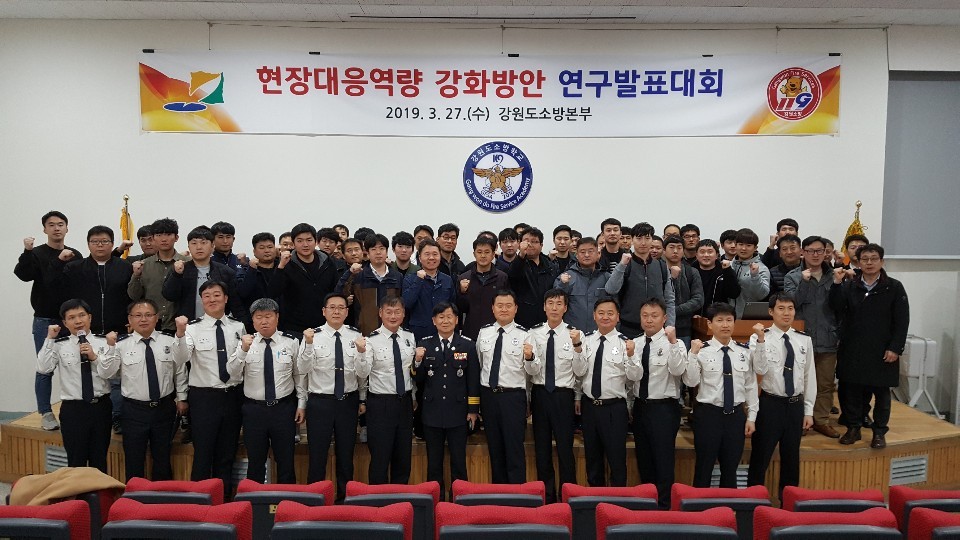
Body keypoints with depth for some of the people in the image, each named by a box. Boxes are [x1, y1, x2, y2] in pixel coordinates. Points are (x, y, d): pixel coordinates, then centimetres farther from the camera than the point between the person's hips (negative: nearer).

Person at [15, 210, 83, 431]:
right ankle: (46, 414, 9)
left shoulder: (75, 255, 7)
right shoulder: (37, 254, -2)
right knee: (45, 368, 2)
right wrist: (27, 252, -35)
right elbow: (22, 274, -20)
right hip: (45, 321, -3)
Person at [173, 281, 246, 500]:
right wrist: (180, 333, -36)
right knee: (203, 454, 4)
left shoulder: (238, 327, 3)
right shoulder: (193, 328, -6)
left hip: (233, 396, 3)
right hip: (204, 397, -3)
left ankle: (225, 499, 28)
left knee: (228, 454, 15)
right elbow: (179, 360, -22)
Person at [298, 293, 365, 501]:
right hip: (320, 402, -2)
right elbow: (303, 369, -17)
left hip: (348, 401, 2)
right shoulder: (313, 335, -5)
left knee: (346, 455, 14)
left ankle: (345, 498, 29)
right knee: (317, 455, 5)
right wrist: (309, 344, -30)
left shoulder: (356, 336, 0)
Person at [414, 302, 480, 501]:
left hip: (458, 412, -1)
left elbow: (473, 379, 2)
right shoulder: (424, 344, 1)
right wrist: (418, 361, -16)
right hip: (432, 412, 1)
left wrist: (473, 410, 0)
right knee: (434, 462, 11)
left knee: (459, 461, 8)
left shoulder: (467, 344, 1)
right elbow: (418, 380, 2)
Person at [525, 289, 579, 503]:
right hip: (539, 394, 3)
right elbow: (531, 371, -7)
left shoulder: (574, 334, -4)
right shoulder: (534, 333, 1)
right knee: (542, 446, 11)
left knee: (565, 447, 0)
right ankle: (546, 495, 24)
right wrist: (529, 357, -26)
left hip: (563, 395, -2)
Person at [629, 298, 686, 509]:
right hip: (640, 406, 6)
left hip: (664, 407, -5)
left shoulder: (674, 344, -8)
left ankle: (664, 506, 11)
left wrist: (673, 342, -35)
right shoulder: (635, 344, 7)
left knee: (663, 460, -1)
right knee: (643, 459, 15)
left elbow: (678, 370, -27)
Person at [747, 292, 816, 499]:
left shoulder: (804, 340, 3)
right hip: (770, 404, -4)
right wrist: (761, 340, -31)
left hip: (796, 405, 4)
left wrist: (808, 411, 7)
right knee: (761, 456, 3)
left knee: (792, 457, 16)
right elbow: (760, 369, -21)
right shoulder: (760, 338, -8)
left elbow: (810, 376, 7)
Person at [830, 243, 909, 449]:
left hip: (882, 351, -2)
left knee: (881, 392, 8)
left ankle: (880, 432, 19)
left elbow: (902, 321, -4)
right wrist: (837, 284, -21)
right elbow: (837, 309, -10)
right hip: (852, 350, 2)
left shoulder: (894, 287, -1)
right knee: (851, 390, 8)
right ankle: (853, 428, 20)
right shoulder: (849, 286, 5)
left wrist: (895, 348, -10)